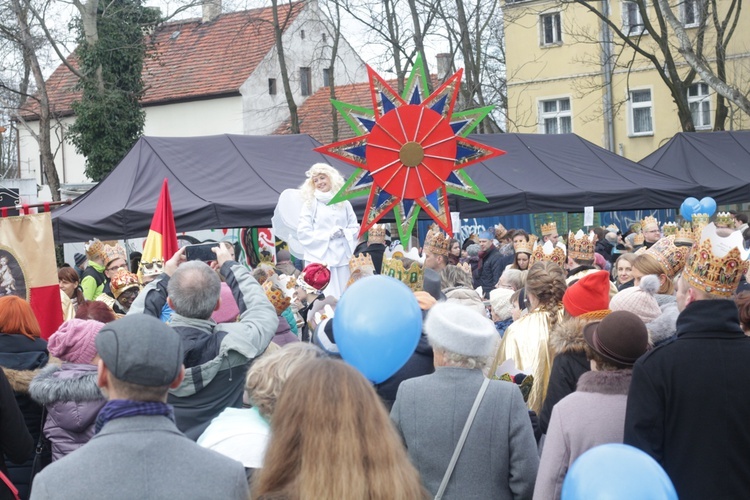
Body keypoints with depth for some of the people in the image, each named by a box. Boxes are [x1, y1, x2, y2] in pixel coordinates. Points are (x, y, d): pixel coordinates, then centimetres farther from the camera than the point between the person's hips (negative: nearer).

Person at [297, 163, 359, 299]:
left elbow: (355, 228, 13)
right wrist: (328, 235, -11)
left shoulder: (343, 202, 12)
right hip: (319, 258, -3)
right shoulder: (310, 203, 3)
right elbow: (303, 232, -4)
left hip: (342, 257, 3)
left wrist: (344, 233, -8)